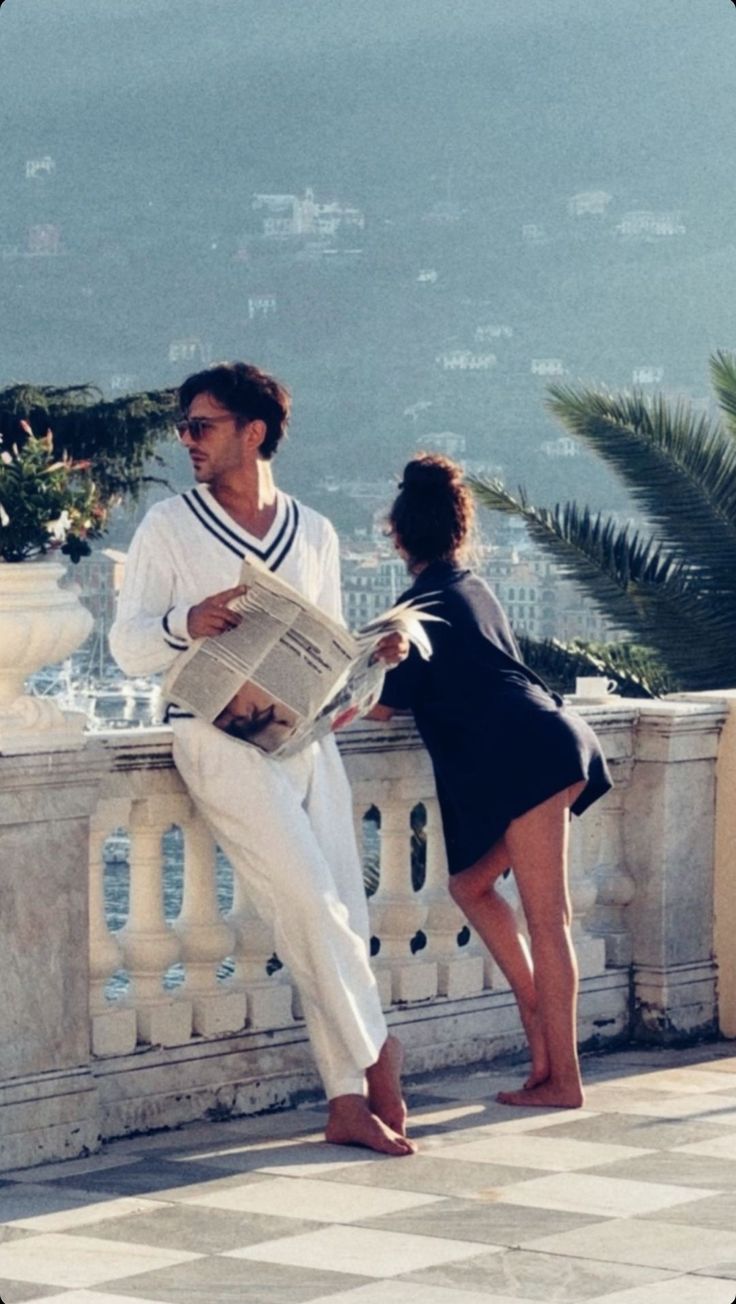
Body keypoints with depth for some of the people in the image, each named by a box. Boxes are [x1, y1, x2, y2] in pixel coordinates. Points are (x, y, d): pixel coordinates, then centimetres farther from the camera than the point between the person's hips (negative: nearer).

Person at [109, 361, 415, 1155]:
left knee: (343, 911, -3)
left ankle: (348, 1103, 0)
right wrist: (186, 622, -21)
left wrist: (373, 653, -1)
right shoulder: (168, 526, 5)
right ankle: (375, 1055, -1)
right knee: (310, 900, -14)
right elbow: (128, 646, 0)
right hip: (220, 734, -4)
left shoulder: (314, 535, 15)